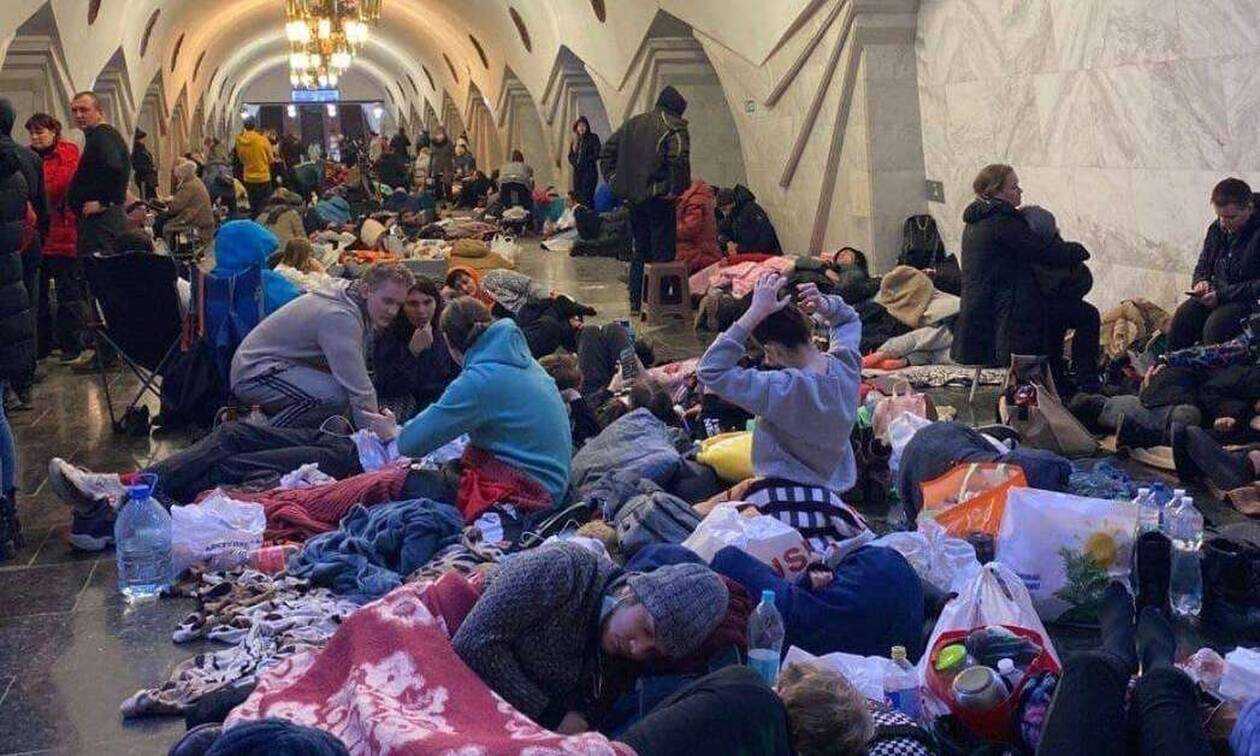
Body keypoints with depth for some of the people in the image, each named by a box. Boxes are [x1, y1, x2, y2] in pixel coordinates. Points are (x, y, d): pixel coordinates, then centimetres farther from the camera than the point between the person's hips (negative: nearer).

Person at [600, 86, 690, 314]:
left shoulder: (633, 123, 14)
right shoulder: (674, 129, -8)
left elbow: (607, 150, 15)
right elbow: (679, 161, -25)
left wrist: (614, 180, 13)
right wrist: (675, 189, -15)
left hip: (633, 197, 7)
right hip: (659, 199, -7)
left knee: (640, 250, 17)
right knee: (662, 252, 0)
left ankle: (635, 303, 19)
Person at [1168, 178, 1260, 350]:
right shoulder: (1217, 228, 8)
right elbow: (1203, 266, 23)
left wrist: (1222, 295, -22)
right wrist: (1202, 282, 0)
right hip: (1217, 294, 7)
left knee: (1215, 326, -32)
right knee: (1182, 317, -18)